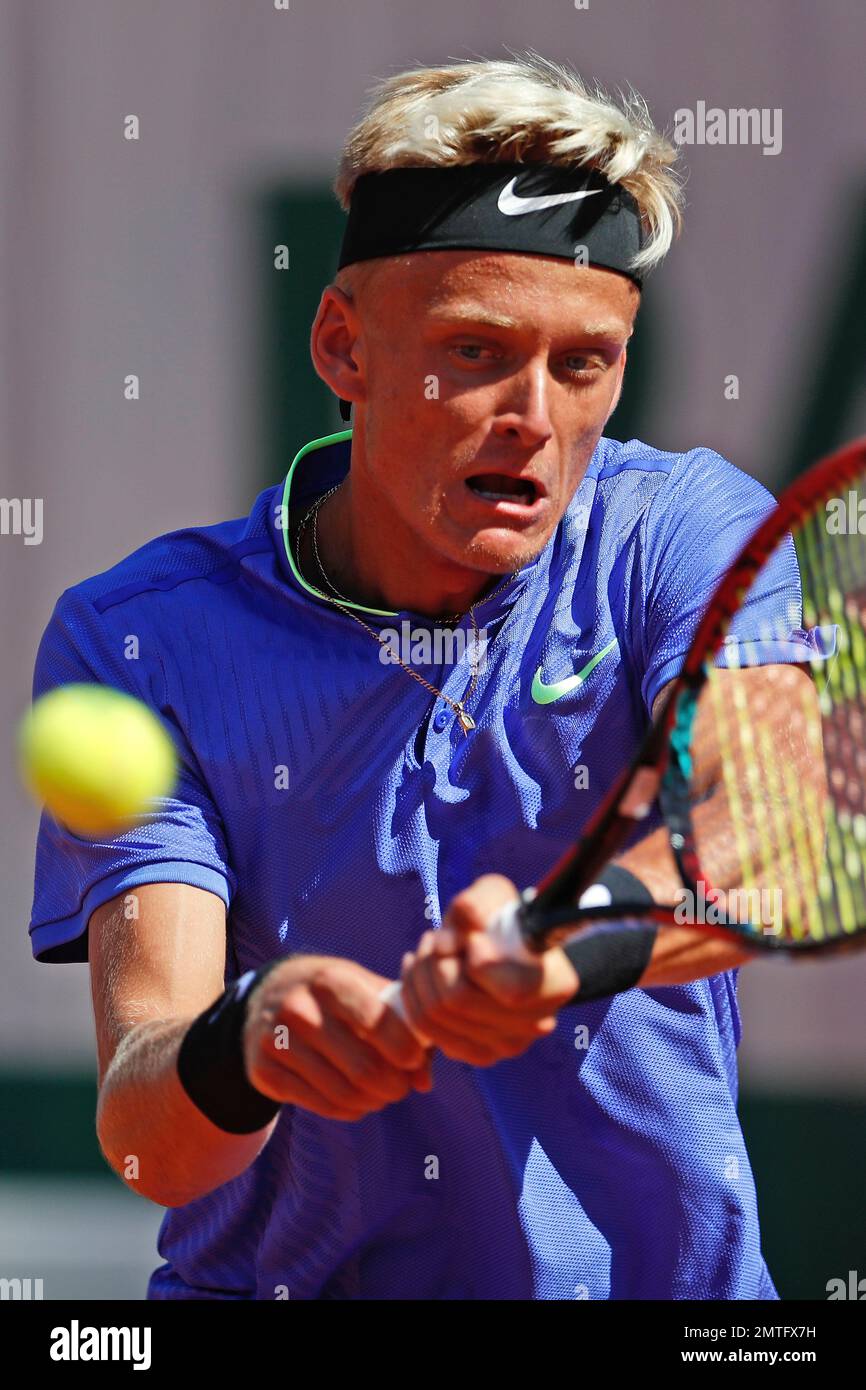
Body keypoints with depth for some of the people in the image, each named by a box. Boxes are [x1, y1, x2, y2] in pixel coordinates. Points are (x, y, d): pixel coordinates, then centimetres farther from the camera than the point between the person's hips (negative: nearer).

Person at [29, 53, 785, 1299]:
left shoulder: (686, 533, -1)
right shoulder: (144, 639, -4)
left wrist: (566, 940, -40)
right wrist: (238, 1053, -35)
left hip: (657, 1285, 1)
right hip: (275, 1288, -1)